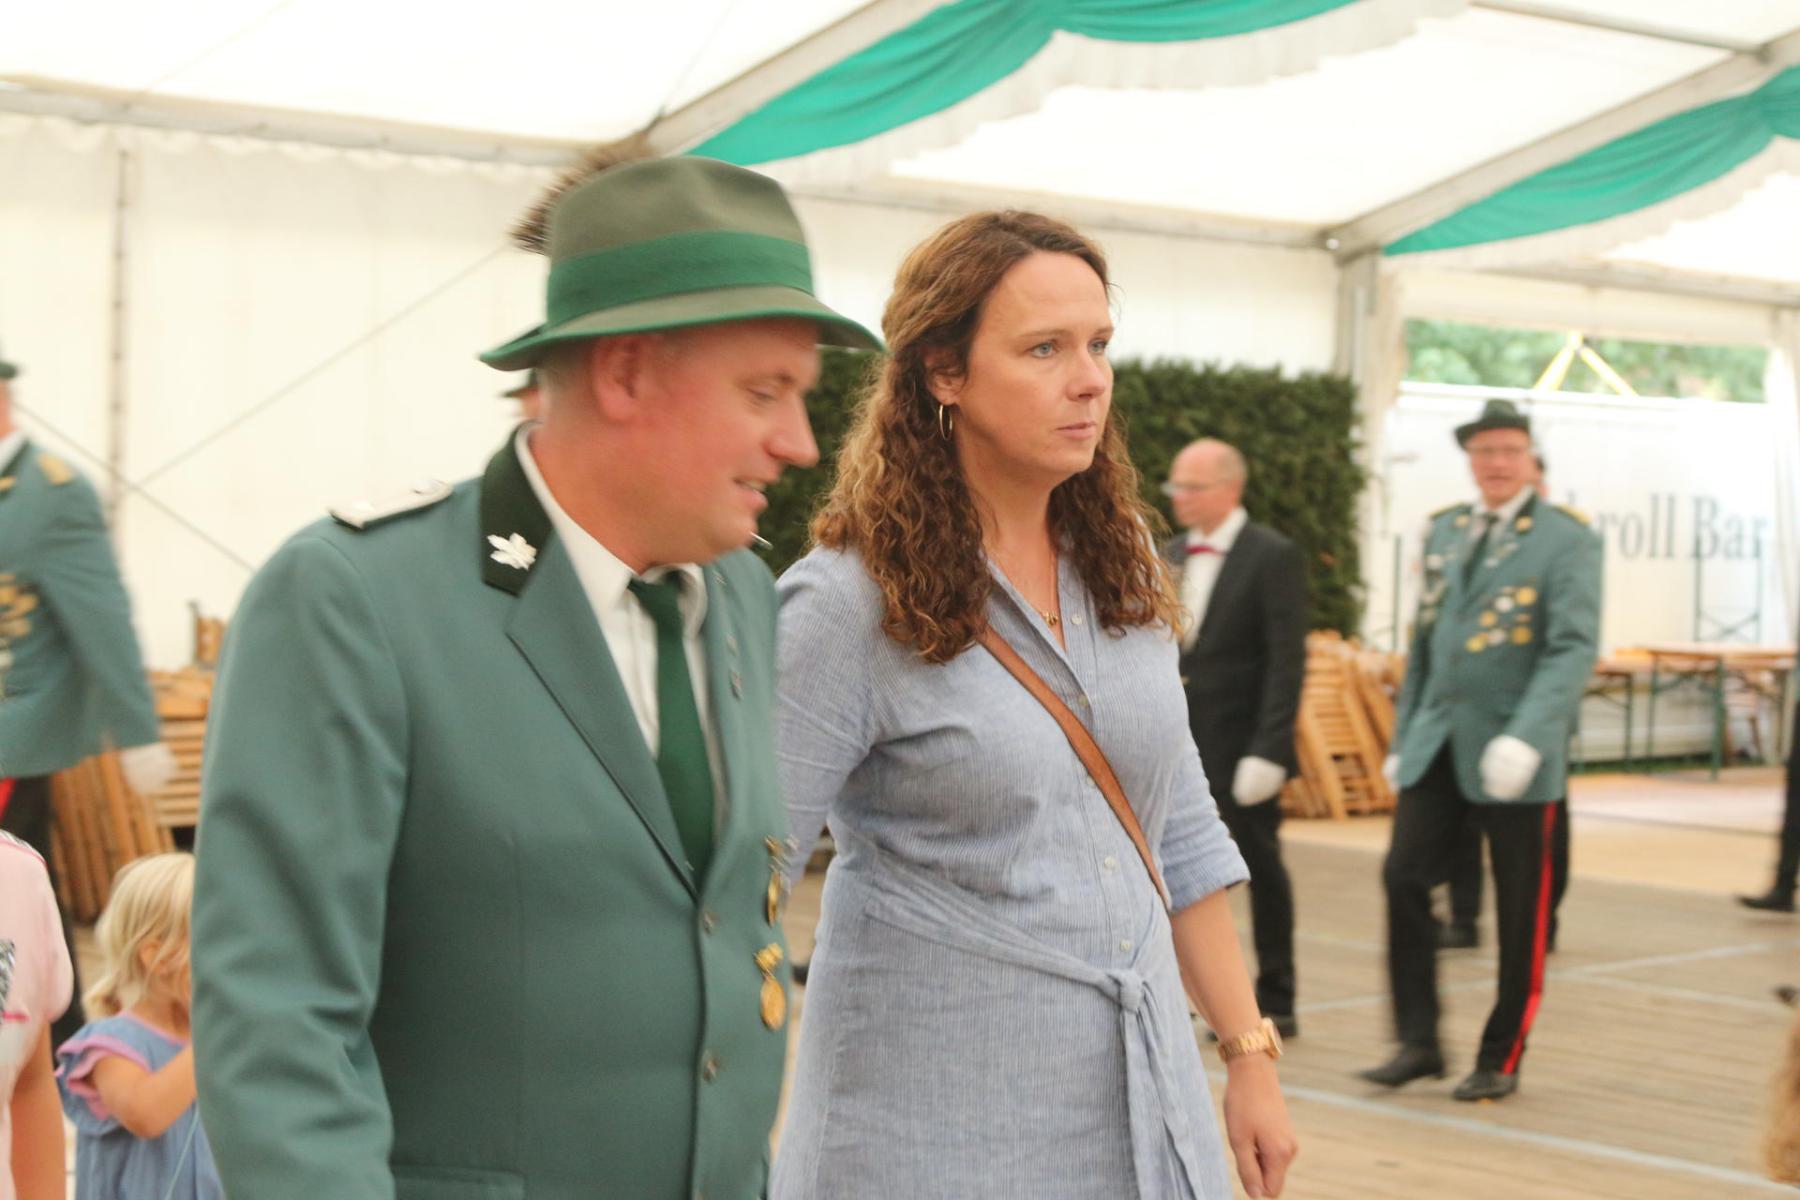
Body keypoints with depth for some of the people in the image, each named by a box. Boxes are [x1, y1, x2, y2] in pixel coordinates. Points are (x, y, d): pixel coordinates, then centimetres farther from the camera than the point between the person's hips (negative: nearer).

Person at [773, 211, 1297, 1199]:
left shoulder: (1118, 566, 5)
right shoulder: (849, 601, -14)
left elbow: (1180, 839, 12)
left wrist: (1249, 1053, 10)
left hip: (1143, 1099, 6)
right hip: (941, 1116, -5)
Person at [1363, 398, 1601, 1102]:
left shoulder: (1566, 540, -6)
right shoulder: (1444, 532, 12)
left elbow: (1575, 648, -15)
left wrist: (1526, 738, -26)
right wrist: (1404, 736, 15)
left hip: (1515, 754, -5)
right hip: (1439, 745, 5)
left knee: (1520, 912, 3)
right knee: (1404, 878, -6)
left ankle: (1501, 1062, 16)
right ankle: (1418, 1043, 3)